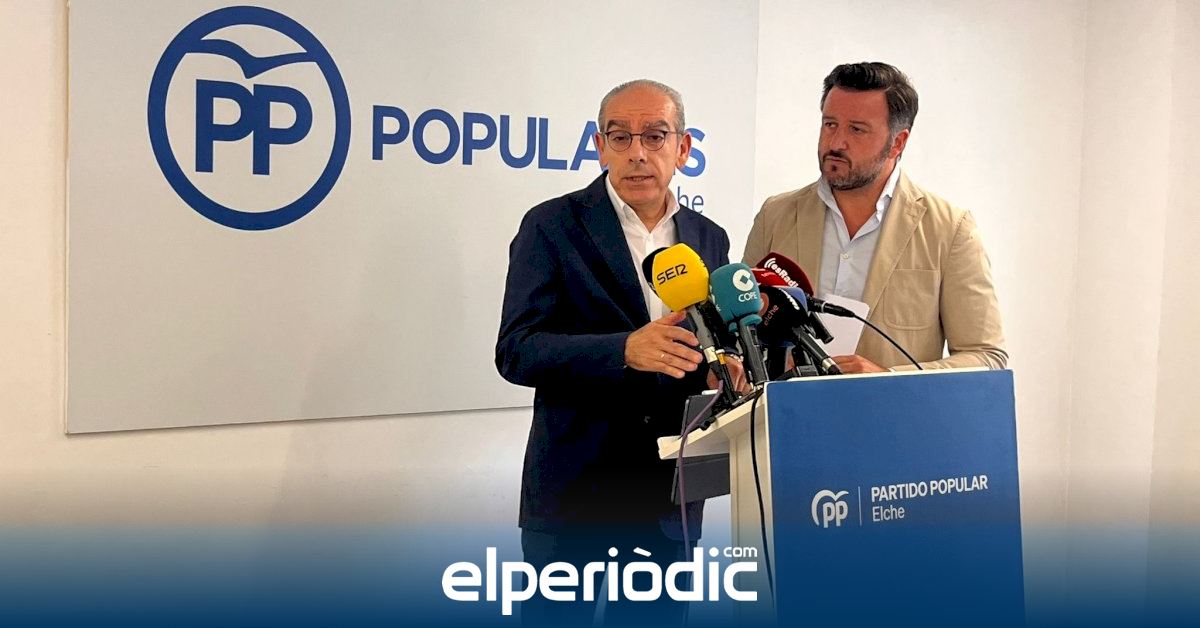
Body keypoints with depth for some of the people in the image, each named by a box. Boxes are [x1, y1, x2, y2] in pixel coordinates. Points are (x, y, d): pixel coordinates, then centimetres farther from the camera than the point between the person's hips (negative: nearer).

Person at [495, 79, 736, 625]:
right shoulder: (552, 227, -6)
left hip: (671, 492, 4)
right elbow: (515, 352, -15)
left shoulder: (710, 239, 8)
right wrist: (625, 349, -29)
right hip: (574, 485, -4)